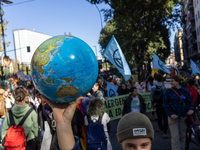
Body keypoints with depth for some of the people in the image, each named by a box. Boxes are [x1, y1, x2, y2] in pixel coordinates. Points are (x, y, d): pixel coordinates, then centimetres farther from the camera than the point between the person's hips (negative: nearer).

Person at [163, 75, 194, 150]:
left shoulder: (185, 91, 3)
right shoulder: (168, 92, -2)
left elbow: (190, 102, 6)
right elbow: (166, 104, -5)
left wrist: (190, 109, -15)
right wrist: (171, 114, -18)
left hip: (183, 117, 2)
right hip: (173, 117, -2)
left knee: (182, 135, 13)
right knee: (175, 136, -5)